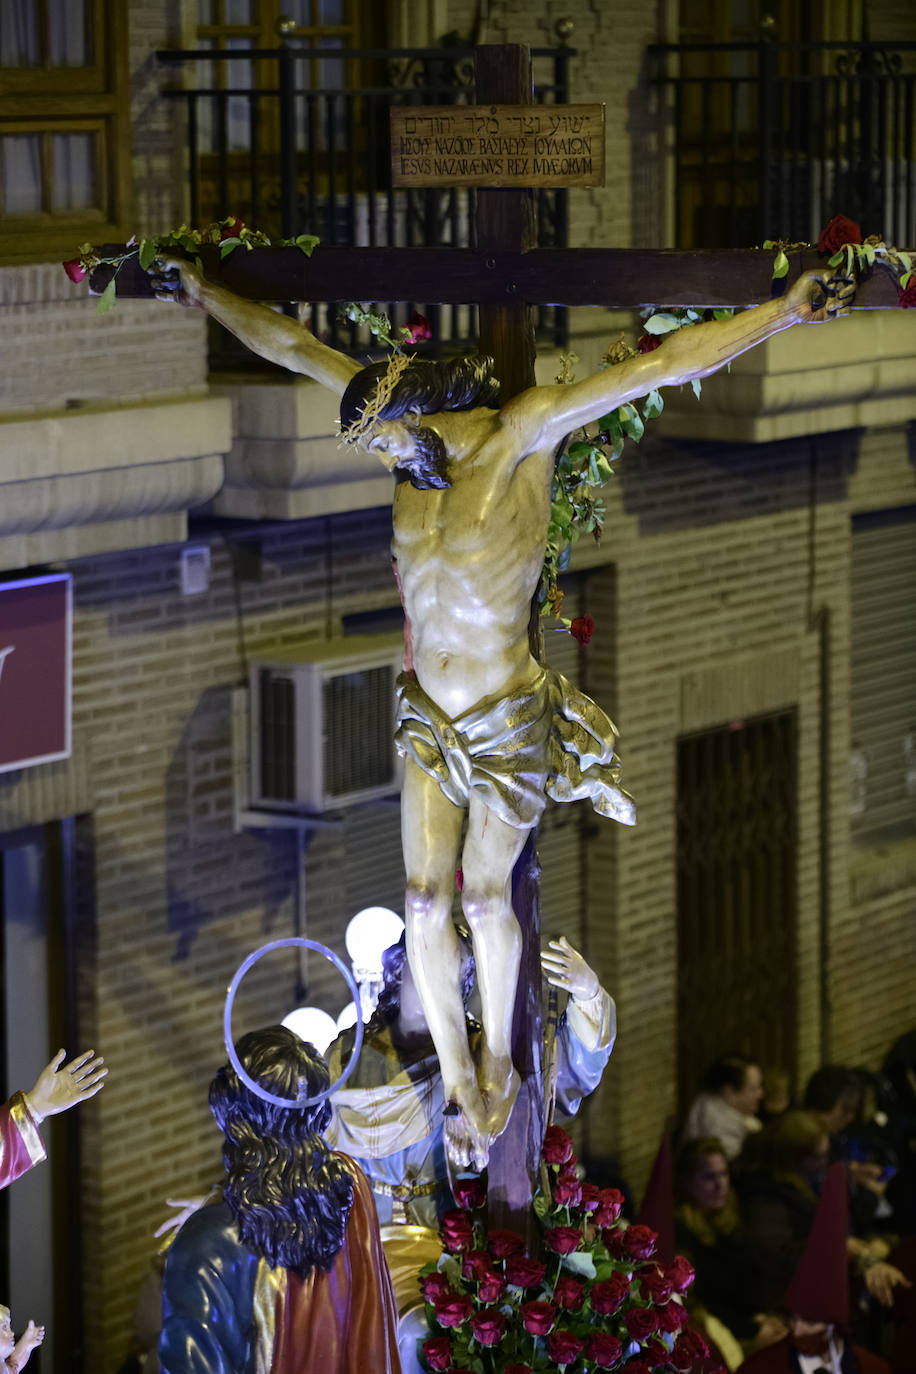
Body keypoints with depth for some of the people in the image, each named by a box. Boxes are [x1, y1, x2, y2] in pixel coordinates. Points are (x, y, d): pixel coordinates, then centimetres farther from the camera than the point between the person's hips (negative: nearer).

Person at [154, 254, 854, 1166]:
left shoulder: (519, 438, -19)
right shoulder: (419, 447, -4)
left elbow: (659, 366, -25)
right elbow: (292, 349, 4)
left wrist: (785, 310, -28)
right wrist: (205, 296, 10)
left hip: (508, 728, -5)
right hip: (429, 719, 5)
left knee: (486, 900, 11)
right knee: (426, 904, 4)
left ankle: (498, 1060, 35)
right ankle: (459, 1083, 21)